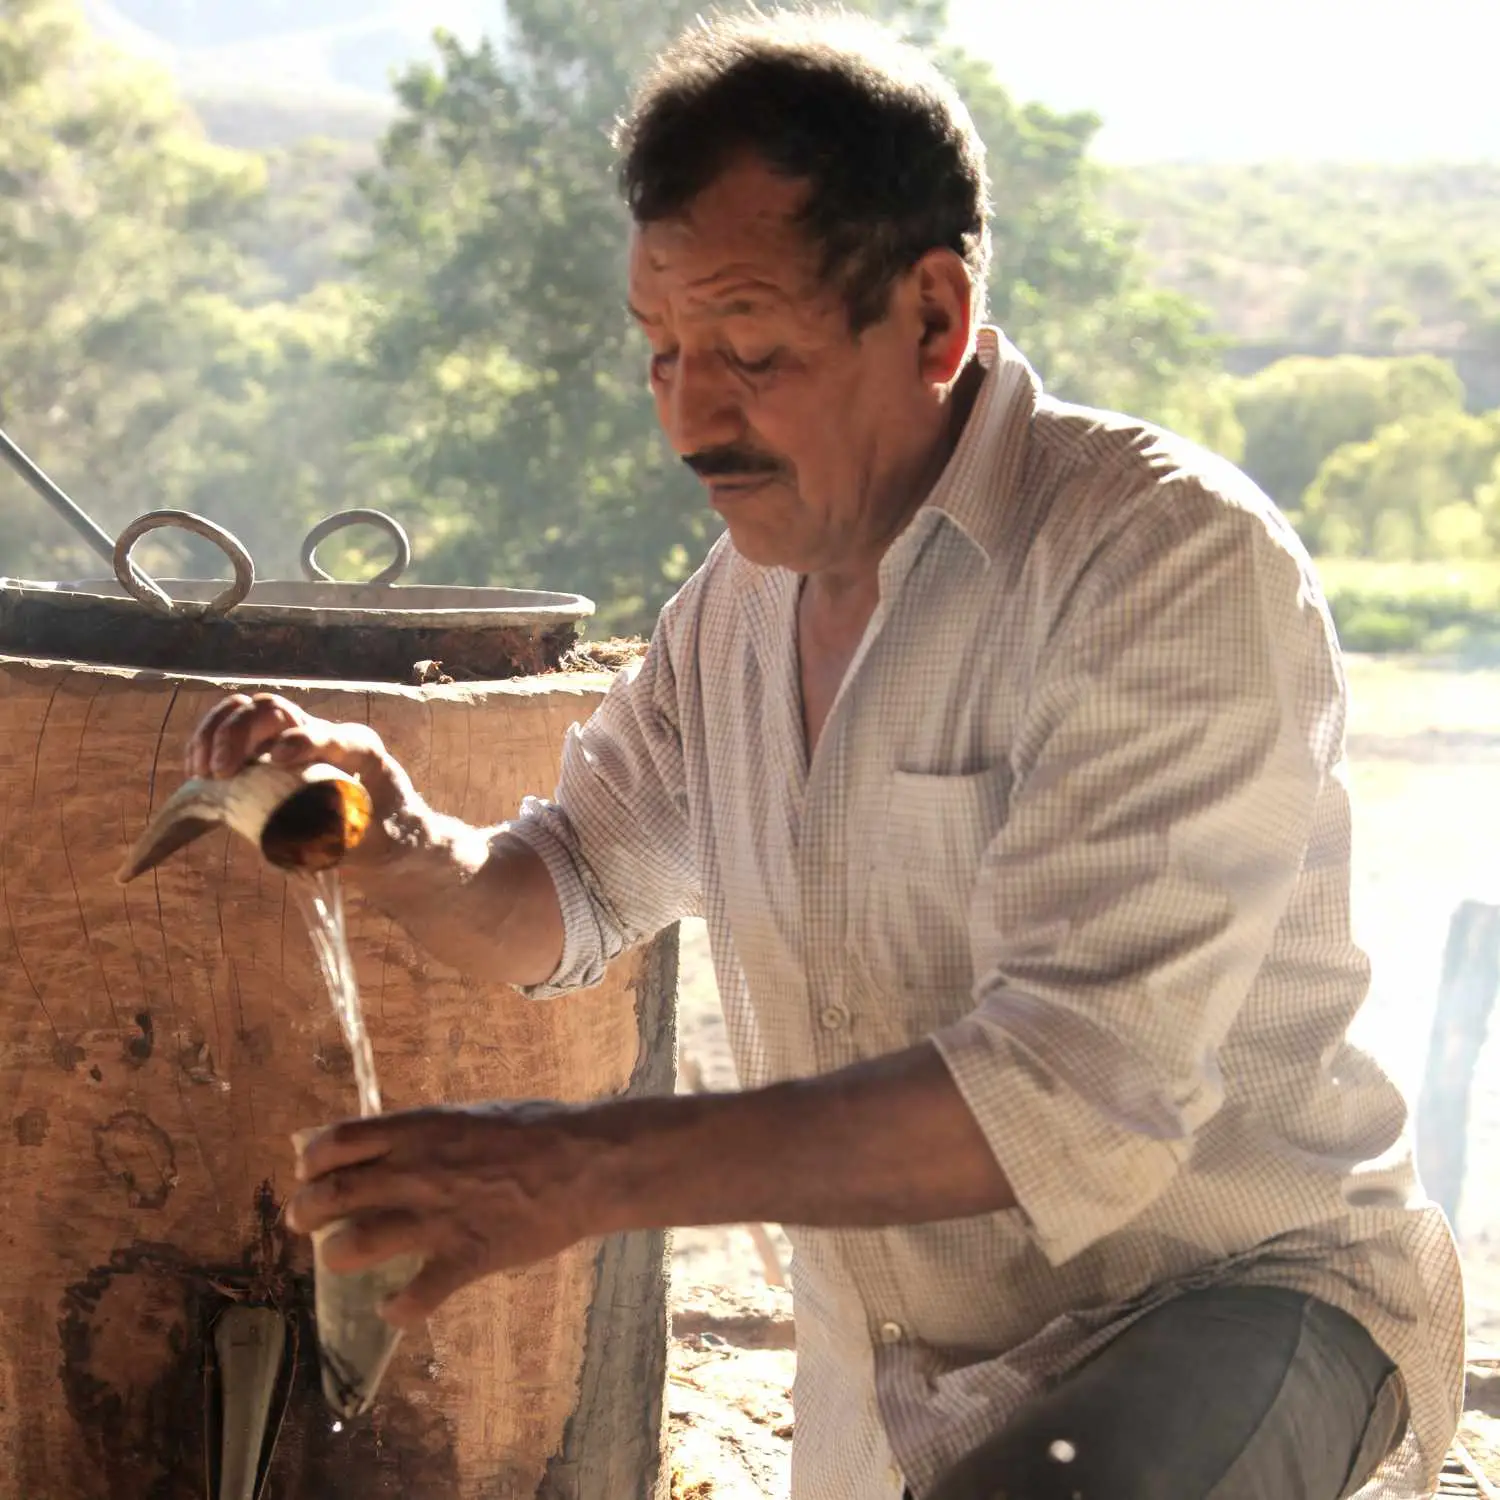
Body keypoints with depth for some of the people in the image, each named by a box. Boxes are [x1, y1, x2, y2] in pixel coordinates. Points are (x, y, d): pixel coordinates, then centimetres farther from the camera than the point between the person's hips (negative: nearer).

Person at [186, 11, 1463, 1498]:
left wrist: (592, 1167, -33)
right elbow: (568, 896, 16)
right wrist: (406, 847, -9)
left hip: (1242, 1293, -7)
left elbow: (1084, 1092, -29)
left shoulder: (1172, 562, -20)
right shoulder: (739, 602, 4)